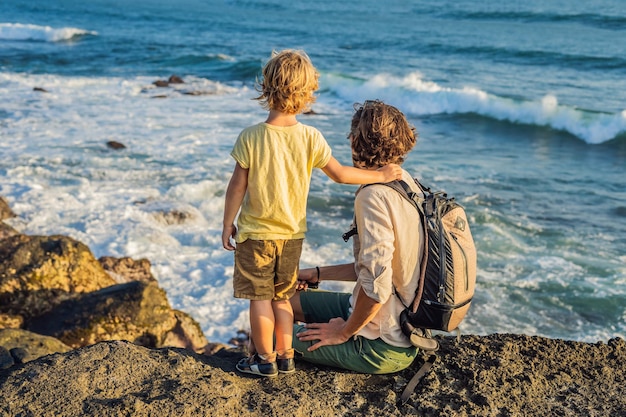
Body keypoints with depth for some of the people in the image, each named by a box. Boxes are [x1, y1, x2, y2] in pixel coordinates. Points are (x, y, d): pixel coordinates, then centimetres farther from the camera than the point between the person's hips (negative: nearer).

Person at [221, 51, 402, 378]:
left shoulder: (251, 137, -16)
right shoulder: (311, 138, -11)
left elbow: (237, 187, -11)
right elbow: (340, 174, -5)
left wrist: (227, 224, 1)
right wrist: (380, 175, 8)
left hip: (255, 233, -3)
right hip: (292, 234, 3)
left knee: (260, 298, 8)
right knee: (282, 296, 19)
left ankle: (265, 359, 17)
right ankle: (285, 356, 26)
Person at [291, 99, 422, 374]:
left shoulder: (374, 195, -25)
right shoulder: (406, 184, 5)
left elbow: (377, 284, -30)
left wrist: (344, 332, -13)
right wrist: (318, 274, 18)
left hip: (382, 346, -9)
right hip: (405, 328, 9)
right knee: (287, 300, 16)